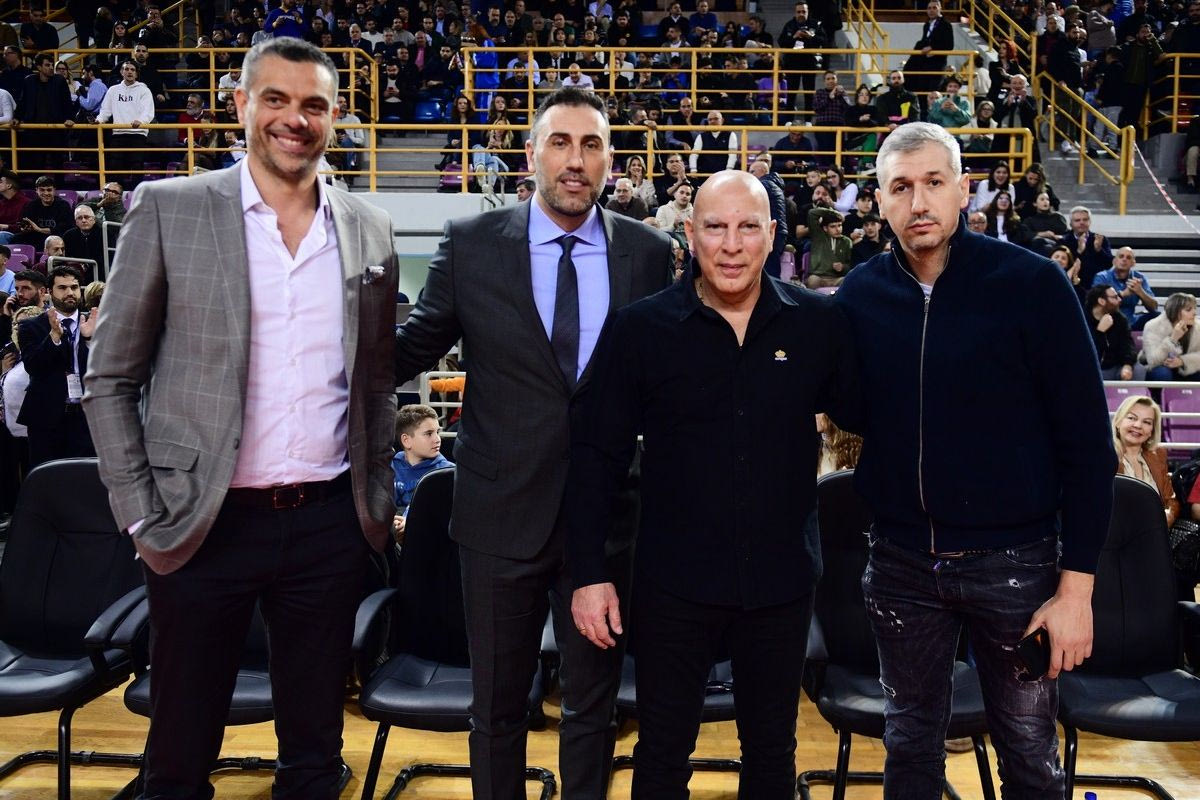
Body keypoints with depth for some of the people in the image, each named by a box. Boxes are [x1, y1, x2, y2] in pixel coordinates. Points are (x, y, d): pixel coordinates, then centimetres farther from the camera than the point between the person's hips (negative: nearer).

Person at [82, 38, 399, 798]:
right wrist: (140, 514, -5)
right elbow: (111, 379, 0)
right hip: (203, 524, -2)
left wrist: (380, 499, 9)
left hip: (330, 525, 2)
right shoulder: (168, 208, -2)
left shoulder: (371, 229, 6)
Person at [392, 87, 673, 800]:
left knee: (593, 705, 17)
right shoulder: (471, 244, -3)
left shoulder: (648, 253, -1)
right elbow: (414, 346, 4)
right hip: (503, 509, 0)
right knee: (497, 704, 17)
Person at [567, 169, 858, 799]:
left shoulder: (818, 323, -4)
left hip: (782, 579, 2)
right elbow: (596, 455, -4)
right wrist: (589, 573, -6)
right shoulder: (638, 329, -7)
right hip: (674, 581, -1)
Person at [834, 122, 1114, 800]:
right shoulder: (861, 295, -1)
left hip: (1013, 561, -2)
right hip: (902, 562, 3)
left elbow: (1087, 439, -9)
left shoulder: (1032, 284, -9)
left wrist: (1077, 586, -10)